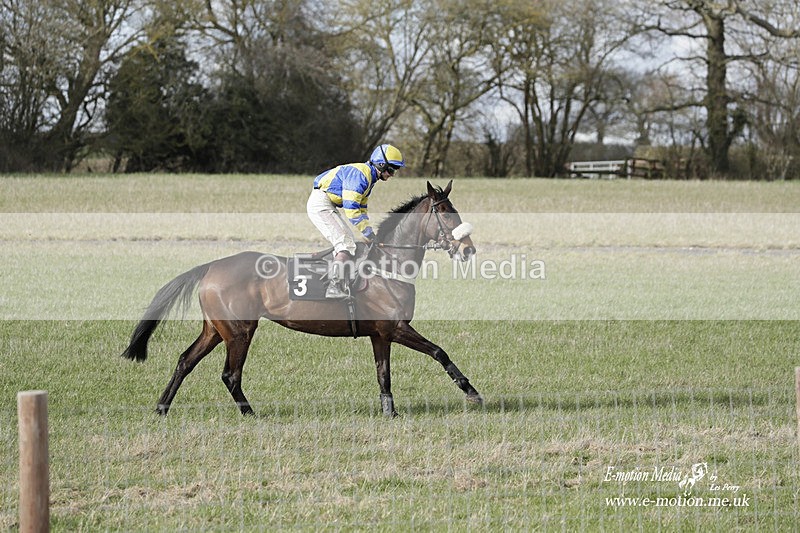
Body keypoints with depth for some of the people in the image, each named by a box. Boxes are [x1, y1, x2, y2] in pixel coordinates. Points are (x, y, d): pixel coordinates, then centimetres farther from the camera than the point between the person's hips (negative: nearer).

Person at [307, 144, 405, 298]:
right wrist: (369, 234, -21)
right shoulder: (360, 174, -20)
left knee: (348, 243, 16)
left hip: (329, 206, 11)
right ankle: (335, 287, -26)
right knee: (346, 244, -18)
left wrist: (371, 235, 10)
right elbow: (351, 209, -25)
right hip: (320, 203, -11)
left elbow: (361, 210, 20)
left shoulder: (369, 177, 14)